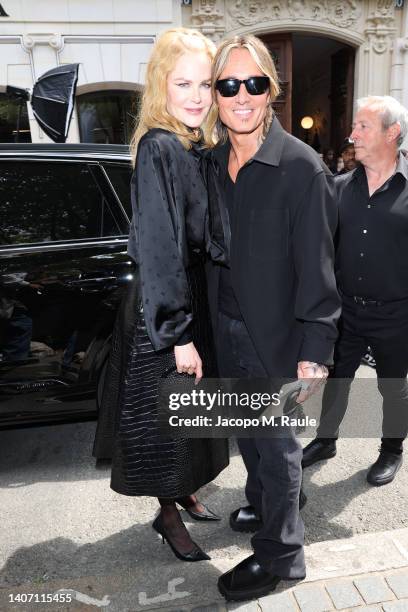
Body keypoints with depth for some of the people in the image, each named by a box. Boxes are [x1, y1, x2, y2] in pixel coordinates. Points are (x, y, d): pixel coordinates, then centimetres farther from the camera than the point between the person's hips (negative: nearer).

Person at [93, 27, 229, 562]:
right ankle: (168, 514, 30)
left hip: (195, 302, 9)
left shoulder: (196, 149, 9)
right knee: (166, 417, 8)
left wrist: (194, 326, 13)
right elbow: (158, 249, -21)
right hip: (165, 313, -8)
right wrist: (179, 334, -20)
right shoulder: (158, 149, -17)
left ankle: (185, 492, 42)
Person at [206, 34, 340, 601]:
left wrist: (314, 351, -18)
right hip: (227, 330, 6)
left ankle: (279, 554, 31)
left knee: (277, 445, 9)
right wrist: (207, 324, 11)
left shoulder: (302, 166, -15)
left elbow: (317, 266, -16)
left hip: (275, 336, -6)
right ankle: (262, 506, 50)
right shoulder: (213, 161, 4)